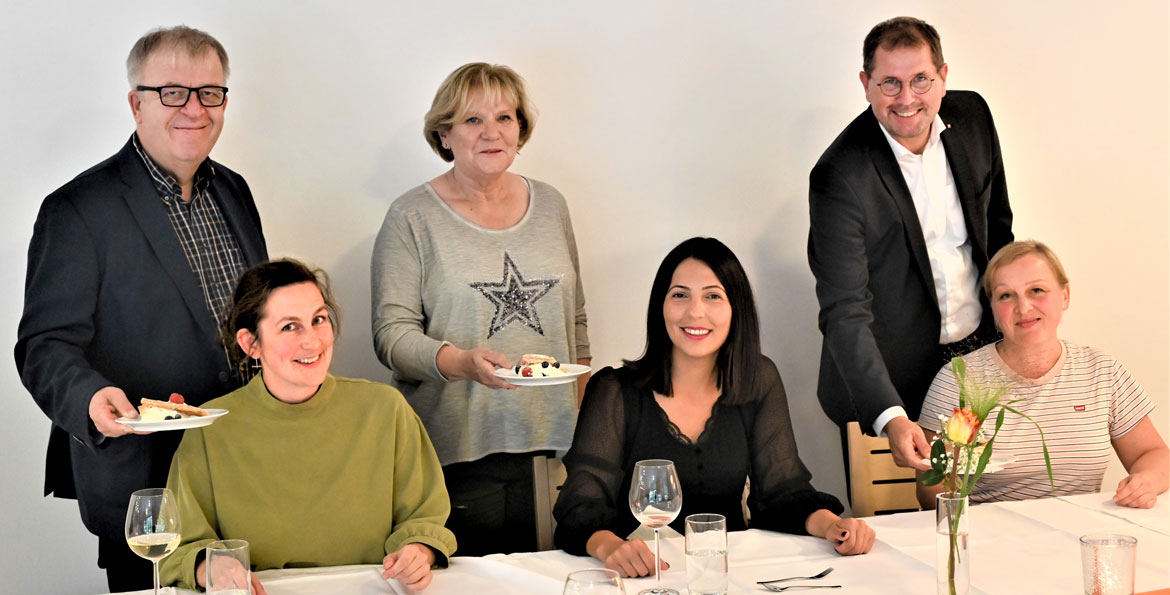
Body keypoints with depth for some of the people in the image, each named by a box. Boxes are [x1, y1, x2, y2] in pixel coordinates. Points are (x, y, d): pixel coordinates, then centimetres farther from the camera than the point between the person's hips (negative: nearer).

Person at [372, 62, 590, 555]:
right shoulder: (412, 217, -1)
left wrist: (581, 416, 14)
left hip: (549, 442, 4)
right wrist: (461, 362, -23)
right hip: (457, 453, -3)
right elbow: (391, 334, -7)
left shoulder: (549, 205, 12)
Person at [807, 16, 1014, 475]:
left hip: (980, 354, 5)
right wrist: (891, 418, -38)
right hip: (890, 382, -5)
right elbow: (844, 314, -27)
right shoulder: (840, 178, -23)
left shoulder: (971, 116, -4)